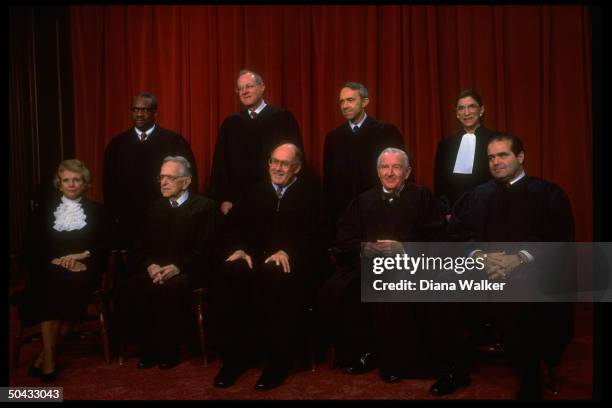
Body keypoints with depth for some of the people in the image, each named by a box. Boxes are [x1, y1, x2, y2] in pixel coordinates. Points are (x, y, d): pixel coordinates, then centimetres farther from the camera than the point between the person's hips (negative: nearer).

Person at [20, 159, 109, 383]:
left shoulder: (96, 210, 17)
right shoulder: (43, 209, 19)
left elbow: (104, 246, 7)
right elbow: (31, 248, 8)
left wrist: (82, 255, -12)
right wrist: (56, 261, -10)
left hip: (84, 272, 0)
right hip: (49, 270, 1)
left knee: (73, 285, -34)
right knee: (51, 287, -33)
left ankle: (44, 355, -23)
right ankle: (49, 358, -28)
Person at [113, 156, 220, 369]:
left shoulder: (205, 206, 5)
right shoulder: (155, 207, 21)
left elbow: (206, 249, -6)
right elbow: (141, 246, 14)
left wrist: (177, 267, -19)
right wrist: (150, 266, -8)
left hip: (187, 271, -4)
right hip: (155, 270, 5)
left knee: (171, 289, -36)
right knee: (126, 288, -24)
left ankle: (168, 350, -15)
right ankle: (148, 347, -9)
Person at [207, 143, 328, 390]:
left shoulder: (309, 194, 11)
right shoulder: (255, 192, 22)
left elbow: (313, 235, -4)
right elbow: (233, 227, 13)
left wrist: (286, 252, -22)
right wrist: (238, 249, -9)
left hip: (292, 263, -3)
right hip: (254, 260, 4)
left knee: (279, 285, -37)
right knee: (225, 282, -27)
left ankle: (278, 362, -18)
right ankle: (235, 357, -10)